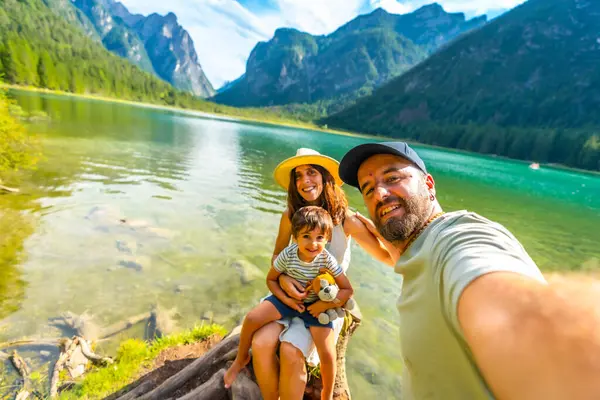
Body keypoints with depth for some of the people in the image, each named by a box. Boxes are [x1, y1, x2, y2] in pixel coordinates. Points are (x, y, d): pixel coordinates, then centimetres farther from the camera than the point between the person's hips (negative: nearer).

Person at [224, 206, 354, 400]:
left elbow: (347, 289, -13)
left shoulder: (327, 260, -23)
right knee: (251, 318, -15)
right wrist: (286, 299, -18)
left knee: (328, 354, -13)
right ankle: (241, 359, 17)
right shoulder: (288, 254, -21)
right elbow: (271, 279, -6)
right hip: (289, 299, 1)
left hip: (316, 305, -1)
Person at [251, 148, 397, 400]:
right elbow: (277, 255, 6)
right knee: (260, 343, -21)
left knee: (290, 352, -25)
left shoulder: (345, 219, -15)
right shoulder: (290, 216, -8)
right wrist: (283, 277, -15)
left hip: (327, 301, -2)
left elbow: (392, 258, -13)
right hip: (293, 295, 3)